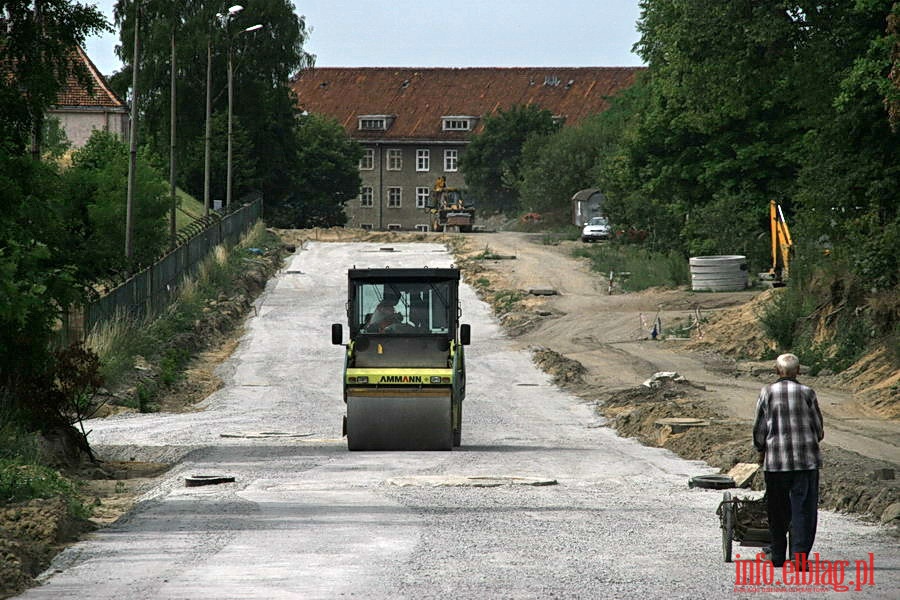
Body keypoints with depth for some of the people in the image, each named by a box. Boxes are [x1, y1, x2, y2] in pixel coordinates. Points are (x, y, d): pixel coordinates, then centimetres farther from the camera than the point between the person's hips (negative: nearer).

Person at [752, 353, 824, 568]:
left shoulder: (767, 393, -1)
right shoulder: (807, 393, -2)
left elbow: (759, 428, 3)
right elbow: (818, 428, 3)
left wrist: (761, 450, 19)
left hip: (775, 460, 1)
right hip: (806, 460, -1)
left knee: (777, 510, 11)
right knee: (804, 509, -1)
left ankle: (778, 557, 16)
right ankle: (799, 554, -13)